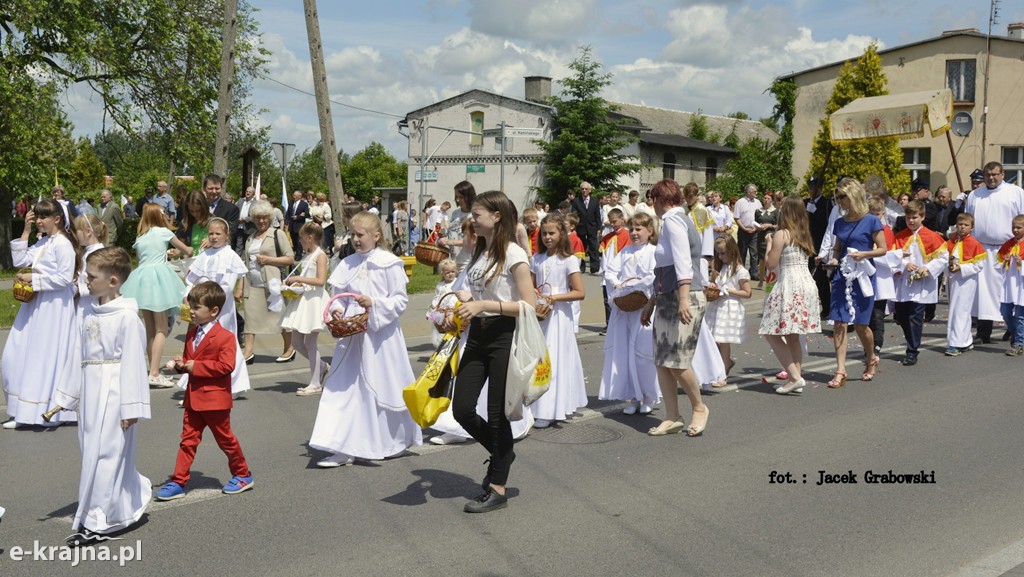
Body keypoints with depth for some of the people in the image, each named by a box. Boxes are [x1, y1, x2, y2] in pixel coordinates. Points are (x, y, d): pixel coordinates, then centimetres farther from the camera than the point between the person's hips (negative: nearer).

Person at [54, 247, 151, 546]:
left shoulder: (127, 316, -14)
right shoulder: (90, 312, 10)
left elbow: (133, 363, -15)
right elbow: (82, 358, 16)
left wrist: (131, 407, -16)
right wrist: (67, 396, 18)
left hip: (113, 394, -9)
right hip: (91, 390, 9)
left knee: (104, 453, -3)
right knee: (92, 450, 14)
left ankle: (98, 521, 7)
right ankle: (132, 500, 30)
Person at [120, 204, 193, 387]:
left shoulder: (139, 236, 15)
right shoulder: (164, 232, 2)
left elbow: (139, 257, 17)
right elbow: (187, 251, 8)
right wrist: (186, 249, 32)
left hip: (141, 275, 5)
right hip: (159, 275, -5)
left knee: (150, 328, 12)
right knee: (161, 329, -4)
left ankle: (154, 370, 17)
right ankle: (154, 374, -11)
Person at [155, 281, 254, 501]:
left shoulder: (225, 337, -14)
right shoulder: (191, 333, 10)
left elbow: (226, 366, -23)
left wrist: (196, 366, -22)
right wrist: (181, 364, -1)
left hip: (215, 398, -7)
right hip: (193, 398, 7)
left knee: (225, 439, 7)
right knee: (188, 440, 7)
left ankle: (243, 475, 24)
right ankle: (178, 483, 11)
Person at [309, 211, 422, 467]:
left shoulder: (389, 263, -7)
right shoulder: (348, 263, 7)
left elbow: (400, 300, -8)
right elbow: (338, 294, 13)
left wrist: (374, 303, -21)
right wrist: (336, 309, -7)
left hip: (380, 334, -5)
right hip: (352, 334, 5)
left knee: (383, 387, 7)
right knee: (344, 386, 1)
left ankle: (392, 441, 30)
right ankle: (343, 448, 7)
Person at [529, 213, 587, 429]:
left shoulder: (568, 261, -6)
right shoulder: (537, 259, 9)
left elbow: (580, 292, -10)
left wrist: (554, 298, -18)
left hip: (559, 315, -5)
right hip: (540, 315, 5)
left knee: (555, 360, -6)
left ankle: (553, 410, -3)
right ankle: (541, 408, 15)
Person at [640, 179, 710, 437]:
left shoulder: (673, 219, -8)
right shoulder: (677, 220, 21)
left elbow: (683, 263, -21)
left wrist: (683, 299, -29)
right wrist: (651, 304, 26)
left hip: (684, 298, -10)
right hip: (667, 299, 10)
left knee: (677, 361, -7)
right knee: (662, 362, 6)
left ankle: (699, 408, 14)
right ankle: (672, 418, 13)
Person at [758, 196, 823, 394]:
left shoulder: (781, 234, -8)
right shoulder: (804, 235, 14)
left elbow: (771, 264, -8)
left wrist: (769, 242, 7)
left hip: (789, 285, -8)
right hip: (807, 283, 8)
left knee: (772, 333, -4)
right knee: (792, 335, 14)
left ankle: (795, 377, -12)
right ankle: (796, 376, 13)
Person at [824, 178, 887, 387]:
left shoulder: (871, 221, -4)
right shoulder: (839, 223, 10)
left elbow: (883, 249, -4)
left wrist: (864, 254, -20)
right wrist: (833, 260, -1)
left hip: (862, 275, -4)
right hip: (842, 276, 4)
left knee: (860, 324, 2)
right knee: (839, 322, -5)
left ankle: (871, 360, 31)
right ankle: (840, 371, -3)